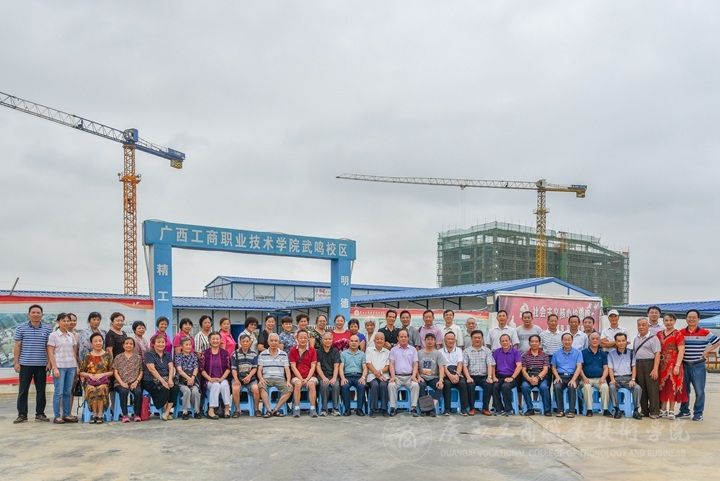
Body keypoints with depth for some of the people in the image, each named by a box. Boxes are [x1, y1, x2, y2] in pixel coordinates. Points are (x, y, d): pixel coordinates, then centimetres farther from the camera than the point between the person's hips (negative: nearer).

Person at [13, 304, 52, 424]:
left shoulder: (46, 329, 6)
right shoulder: (21, 328, 2)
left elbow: (48, 347, 8)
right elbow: (17, 346, 3)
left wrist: (50, 362, 1)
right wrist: (16, 362, -2)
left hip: (41, 365, 1)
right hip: (25, 364, -1)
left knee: (41, 390, 7)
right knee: (23, 390, 3)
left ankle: (40, 413, 16)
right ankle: (22, 414, 11)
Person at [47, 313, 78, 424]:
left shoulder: (71, 335, 12)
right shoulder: (53, 335, -1)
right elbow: (50, 353, -5)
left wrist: (77, 366, 8)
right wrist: (54, 368, -12)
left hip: (71, 366, 5)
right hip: (59, 366, -4)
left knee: (68, 392, 7)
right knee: (59, 392, -5)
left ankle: (67, 414, 13)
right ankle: (57, 416, 1)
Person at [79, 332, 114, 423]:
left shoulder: (107, 355, 10)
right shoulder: (88, 357, 13)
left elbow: (112, 371, 6)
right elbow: (81, 372, 12)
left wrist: (102, 375, -10)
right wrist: (89, 375, -7)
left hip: (104, 381, -1)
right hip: (90, 382, 1)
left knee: (101, 389, -34)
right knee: (91, 390, -33)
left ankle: (100, 415, -27)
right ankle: (95, 414, -22)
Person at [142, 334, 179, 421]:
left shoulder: (167, 355, 18)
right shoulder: (149, 354, 1)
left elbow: (171, 367, 4)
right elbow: (152, 369, -12)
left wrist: (170, 379, -16)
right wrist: (163, 381, -21)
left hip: (166, 379, 5)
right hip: (151, 381, -5)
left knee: (175, 388, -25)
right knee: (164, 389, -32)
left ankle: (167, 412, -22)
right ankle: (164, 410, -12)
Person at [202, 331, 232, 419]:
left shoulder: (225, 353, 11)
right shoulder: (205, 353, 7)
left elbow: (228, 368, 5)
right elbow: (202, 369, 2)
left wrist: (222, 378, -10)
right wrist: (210, 379, -11)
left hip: (222, 379, 1)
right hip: (209, 380, -1)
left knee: (224, 385, -33)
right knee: (216, 385, -33)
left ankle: (227, 408, -28)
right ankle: (211, 410, -32)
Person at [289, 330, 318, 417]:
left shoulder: (312, 350, 6)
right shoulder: (293, 350, 5)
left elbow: (313, 367, 1)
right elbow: (293, 367, -2)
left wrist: (307, 379, -13)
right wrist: (301, 379, -13)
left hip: (309, 376, 0)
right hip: (297, 376, 0)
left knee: (312, 384, -31)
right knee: (298, 384, -33)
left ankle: (313, 409, -28)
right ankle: (296, 409, -28)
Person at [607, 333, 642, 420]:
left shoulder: (631, 353, 9)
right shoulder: (611, 353, 7)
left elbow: (633, 367, 7)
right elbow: (610, 368, 3)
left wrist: (633, 380, -7)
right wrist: (612, 380, -13)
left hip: (628, 378, 1)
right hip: (616, 378, -1)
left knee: (638, 388, -29)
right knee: (612, 387, -34)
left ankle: (636, 410, -15)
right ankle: (617, 409, -21)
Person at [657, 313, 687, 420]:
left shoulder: (678, 334, -5)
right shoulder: (659, 334, 10)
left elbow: (681, 351, -10)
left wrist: (677, 366, -17)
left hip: (673, 364, -5)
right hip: (661, 364, 5)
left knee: (672, 386, -2)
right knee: (662, 386, 9)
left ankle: (671, 410, 5)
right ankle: (663, 409, 19)